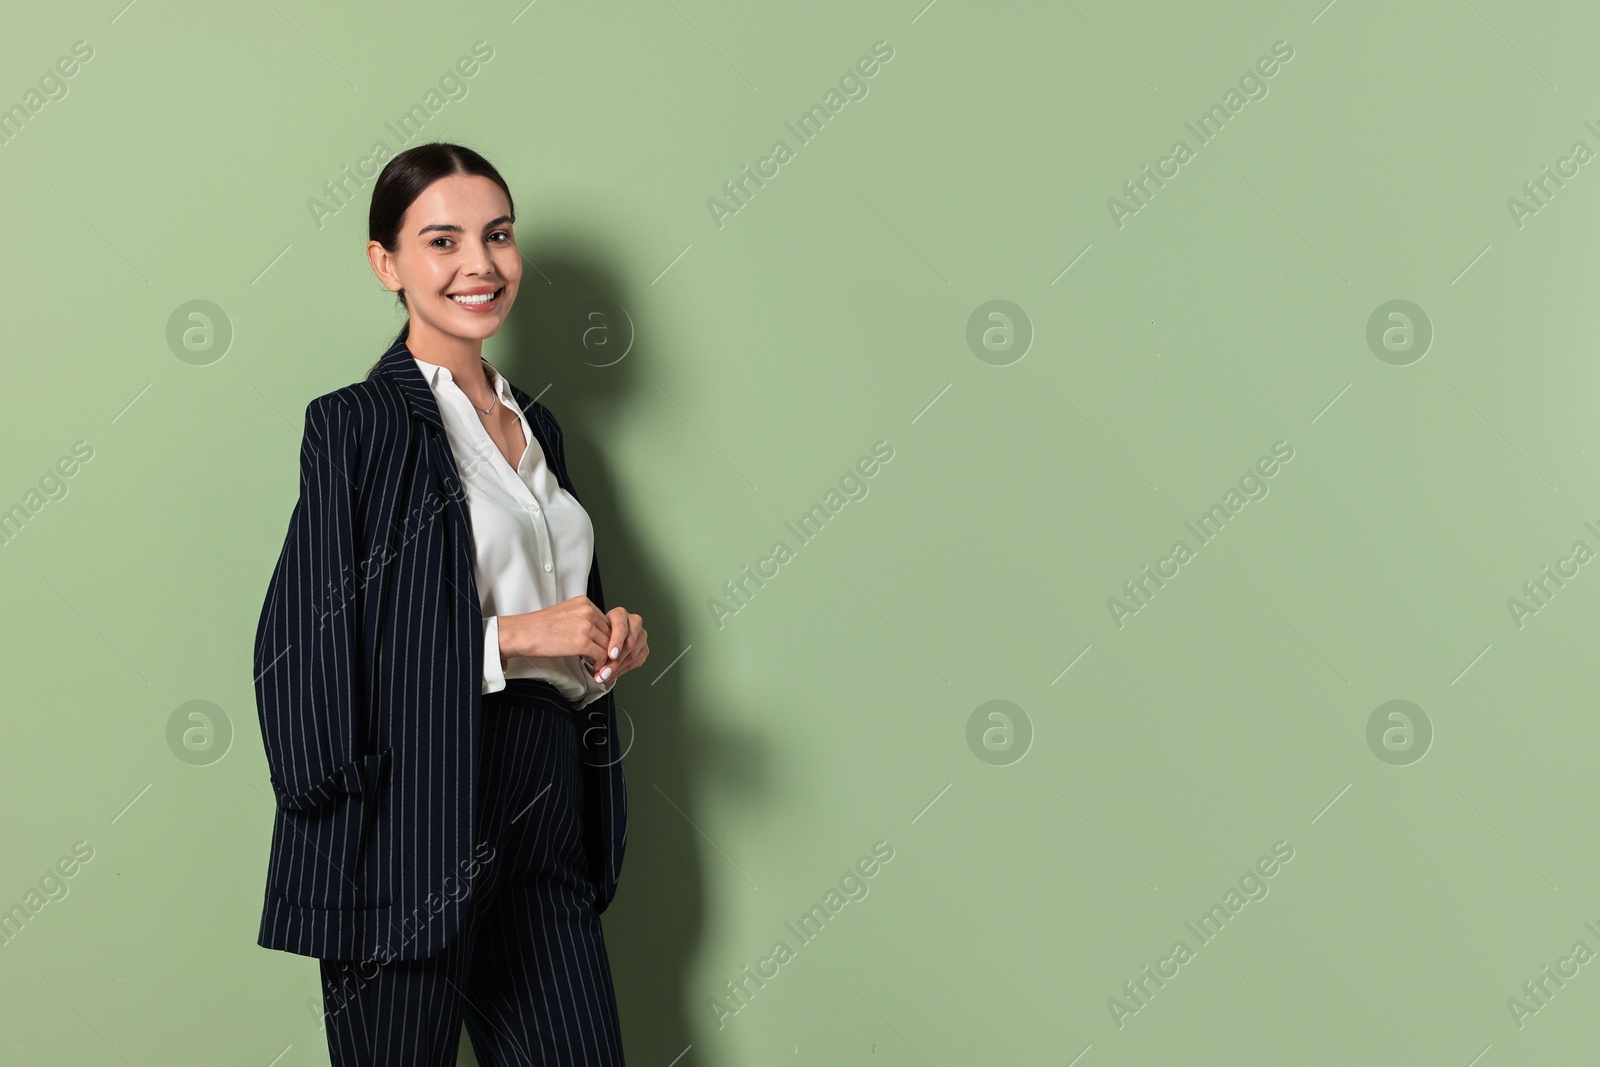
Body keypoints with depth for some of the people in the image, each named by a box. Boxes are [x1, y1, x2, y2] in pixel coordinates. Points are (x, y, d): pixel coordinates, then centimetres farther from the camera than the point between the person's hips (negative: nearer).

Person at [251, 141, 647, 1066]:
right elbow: (317, 647, -14)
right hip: (416, 824, -6)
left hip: (547, 818, 7)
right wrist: (512, 637, -15)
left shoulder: (535, 426, 15)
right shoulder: (360, 424, -7)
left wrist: (608, 647, 4)